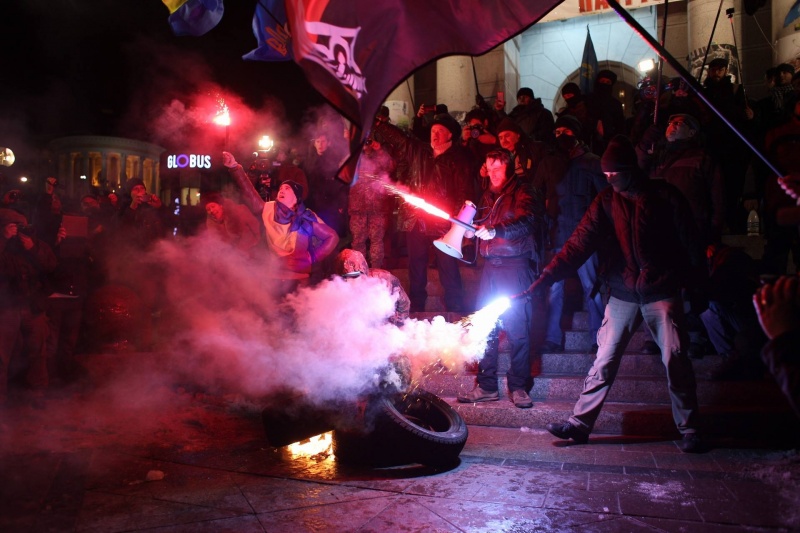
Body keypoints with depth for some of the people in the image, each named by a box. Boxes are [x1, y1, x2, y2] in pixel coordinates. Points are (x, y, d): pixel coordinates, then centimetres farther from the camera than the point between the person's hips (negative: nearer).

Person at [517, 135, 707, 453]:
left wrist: (697, 283, 1)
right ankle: (580, 423, 8)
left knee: (676, 360, -1)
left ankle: (688, 430, 14)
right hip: (622, 295, 2)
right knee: (604, 361, 2)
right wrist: (539, 284, -17)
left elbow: (690, 242, 3)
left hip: (663, 292, -2)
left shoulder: (665, 196, -3)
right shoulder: (605, 202, 1)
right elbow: (577, 246, -7)